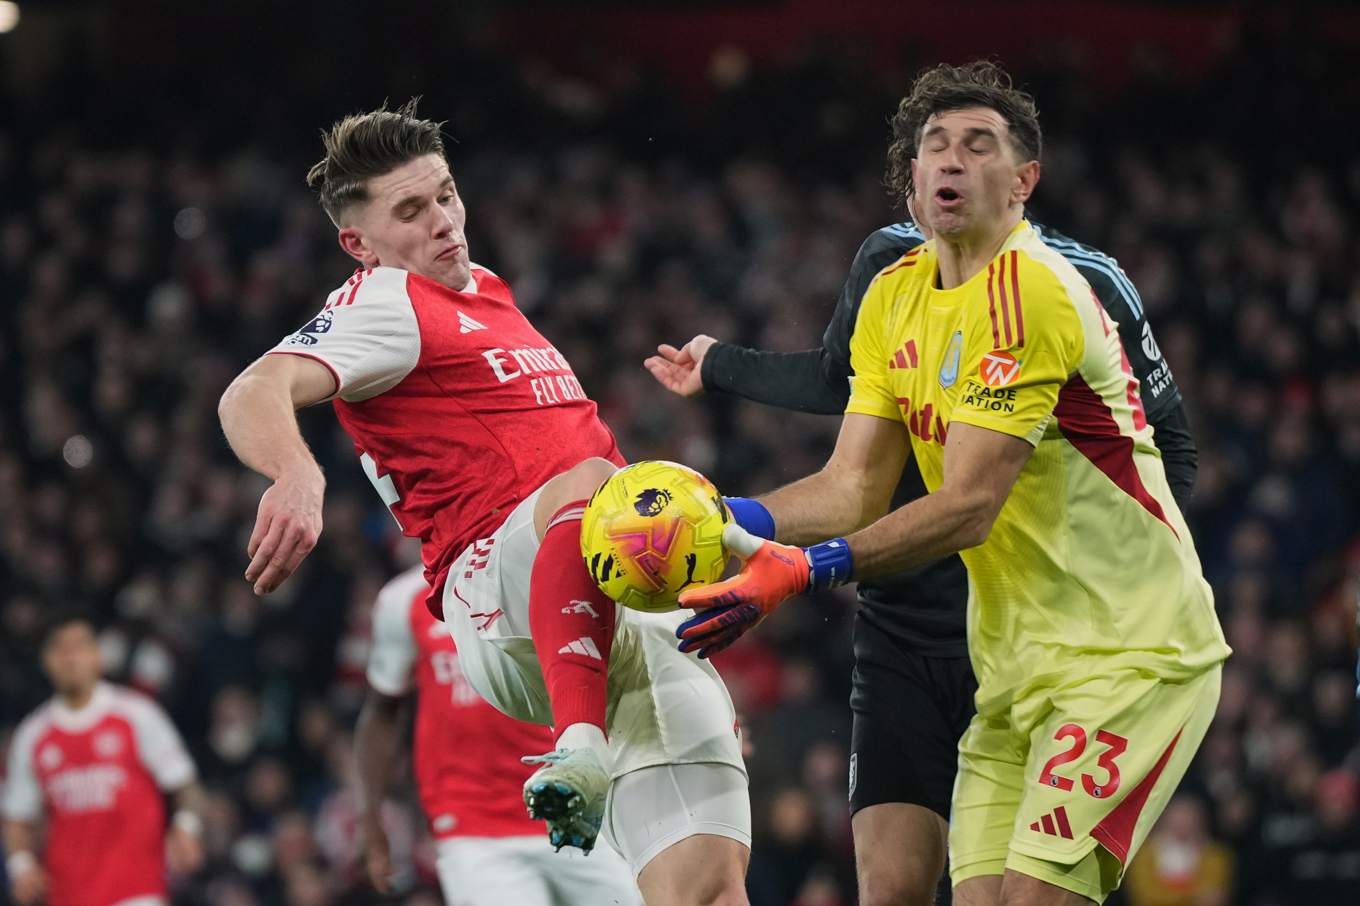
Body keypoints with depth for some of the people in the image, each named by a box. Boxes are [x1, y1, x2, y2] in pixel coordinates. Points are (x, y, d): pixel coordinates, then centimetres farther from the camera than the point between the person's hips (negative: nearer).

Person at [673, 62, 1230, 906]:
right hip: (1019, 663, 8)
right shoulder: (893, 298, 10)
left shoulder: (1033, 291, -17)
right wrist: (733, 520, -13)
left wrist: (808, 569, -30)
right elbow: (856, 486, 5)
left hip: (1131, 653, -8)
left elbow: (969, 506, -23)